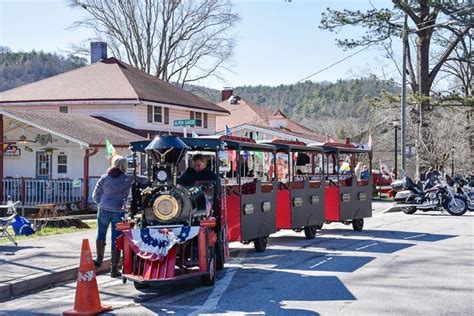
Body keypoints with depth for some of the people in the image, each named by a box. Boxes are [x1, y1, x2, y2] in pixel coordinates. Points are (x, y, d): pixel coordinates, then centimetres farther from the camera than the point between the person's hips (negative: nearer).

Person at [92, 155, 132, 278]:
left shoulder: (104, 178, 1)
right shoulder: (127, 180, -4)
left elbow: (95, 195, 4)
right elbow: (126, 196, -3)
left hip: (104, 210, 1)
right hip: (118, 212, -1)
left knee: (101, 234, 22)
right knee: (116, 240, 3)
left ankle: (99, 259, 28)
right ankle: (114, 269, 6)